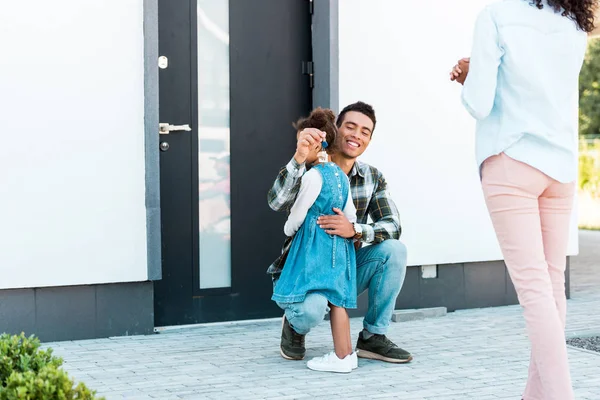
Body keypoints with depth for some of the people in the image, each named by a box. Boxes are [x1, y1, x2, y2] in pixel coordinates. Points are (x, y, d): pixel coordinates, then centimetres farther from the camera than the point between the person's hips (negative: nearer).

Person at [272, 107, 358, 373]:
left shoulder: (313, 175, -14)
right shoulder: (340, 175, 11)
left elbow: (298, 213, -8)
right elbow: (350, 214, 13)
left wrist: (288, 230, 11)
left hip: (316, 245, -8)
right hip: (339, 243, 9)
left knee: (332, 299, -6)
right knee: (337, 298, 11)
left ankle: (341, 357, -5)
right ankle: (347, 353, 14)